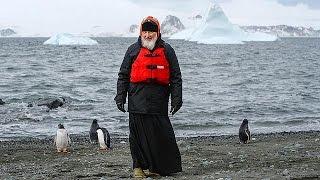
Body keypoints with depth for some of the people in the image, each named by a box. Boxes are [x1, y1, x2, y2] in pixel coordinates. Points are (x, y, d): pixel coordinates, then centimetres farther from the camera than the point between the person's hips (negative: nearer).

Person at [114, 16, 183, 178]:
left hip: (159, 100, 0)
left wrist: (176, 99, 1)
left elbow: (176, 77, 8)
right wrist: (120, 97, 3)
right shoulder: (134, 50, 8)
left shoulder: (166, 50, 8)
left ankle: (157, 167, 11)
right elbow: (123, 75, 10)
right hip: (137, 101, 0)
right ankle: (138, 166, 12)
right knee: (138, 134, 2)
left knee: (162, 134, 0)